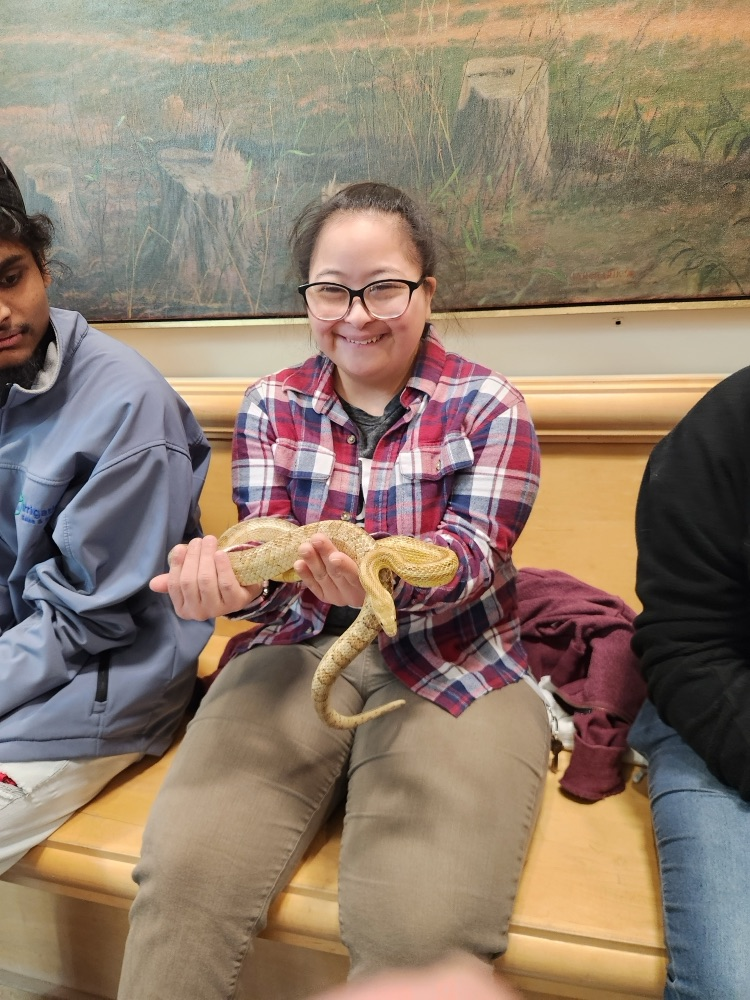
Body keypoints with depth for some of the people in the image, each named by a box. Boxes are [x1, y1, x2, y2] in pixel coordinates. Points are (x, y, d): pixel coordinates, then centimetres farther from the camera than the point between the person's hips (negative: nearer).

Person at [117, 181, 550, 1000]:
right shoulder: (271, 404, 8)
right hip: (299, 653, 2)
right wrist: (226, 574, -25)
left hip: (453, 669, -1)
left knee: (420, 929, -23)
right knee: (183, 873, -20)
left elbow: (470, 552, -10)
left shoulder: (489, 405, 0)